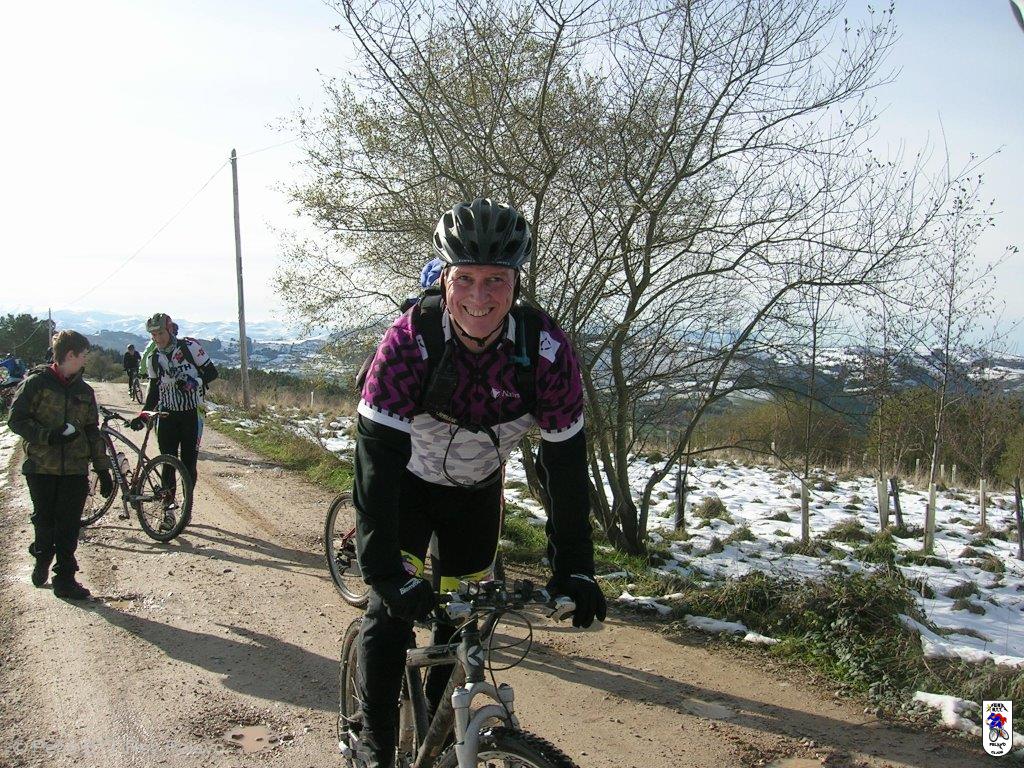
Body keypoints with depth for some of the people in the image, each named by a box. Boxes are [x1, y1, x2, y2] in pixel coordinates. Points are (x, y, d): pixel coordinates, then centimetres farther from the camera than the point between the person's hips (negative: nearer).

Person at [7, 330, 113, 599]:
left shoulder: (84, 390, 12)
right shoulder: (36, 382, -3)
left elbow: (93, 432, 15)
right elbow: (16, 420, -7)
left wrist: (103, 469, 11)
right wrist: (49, 435, -19)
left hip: (75, 469, 3)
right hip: (41, 467, -3)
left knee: (69, 527, 1)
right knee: (44, 520, 6)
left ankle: (65, 578, 9)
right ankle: (42, 559, 34)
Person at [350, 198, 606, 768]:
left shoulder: (549, 351, -28)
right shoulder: (409, 341, -34)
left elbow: (567, 462, -21)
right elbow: (376, 458, -35)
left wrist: (573, 567, -22)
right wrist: (385, 571, -40)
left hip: (478, 489, 2)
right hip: (408, 480, -2)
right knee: (393, 604, -13)